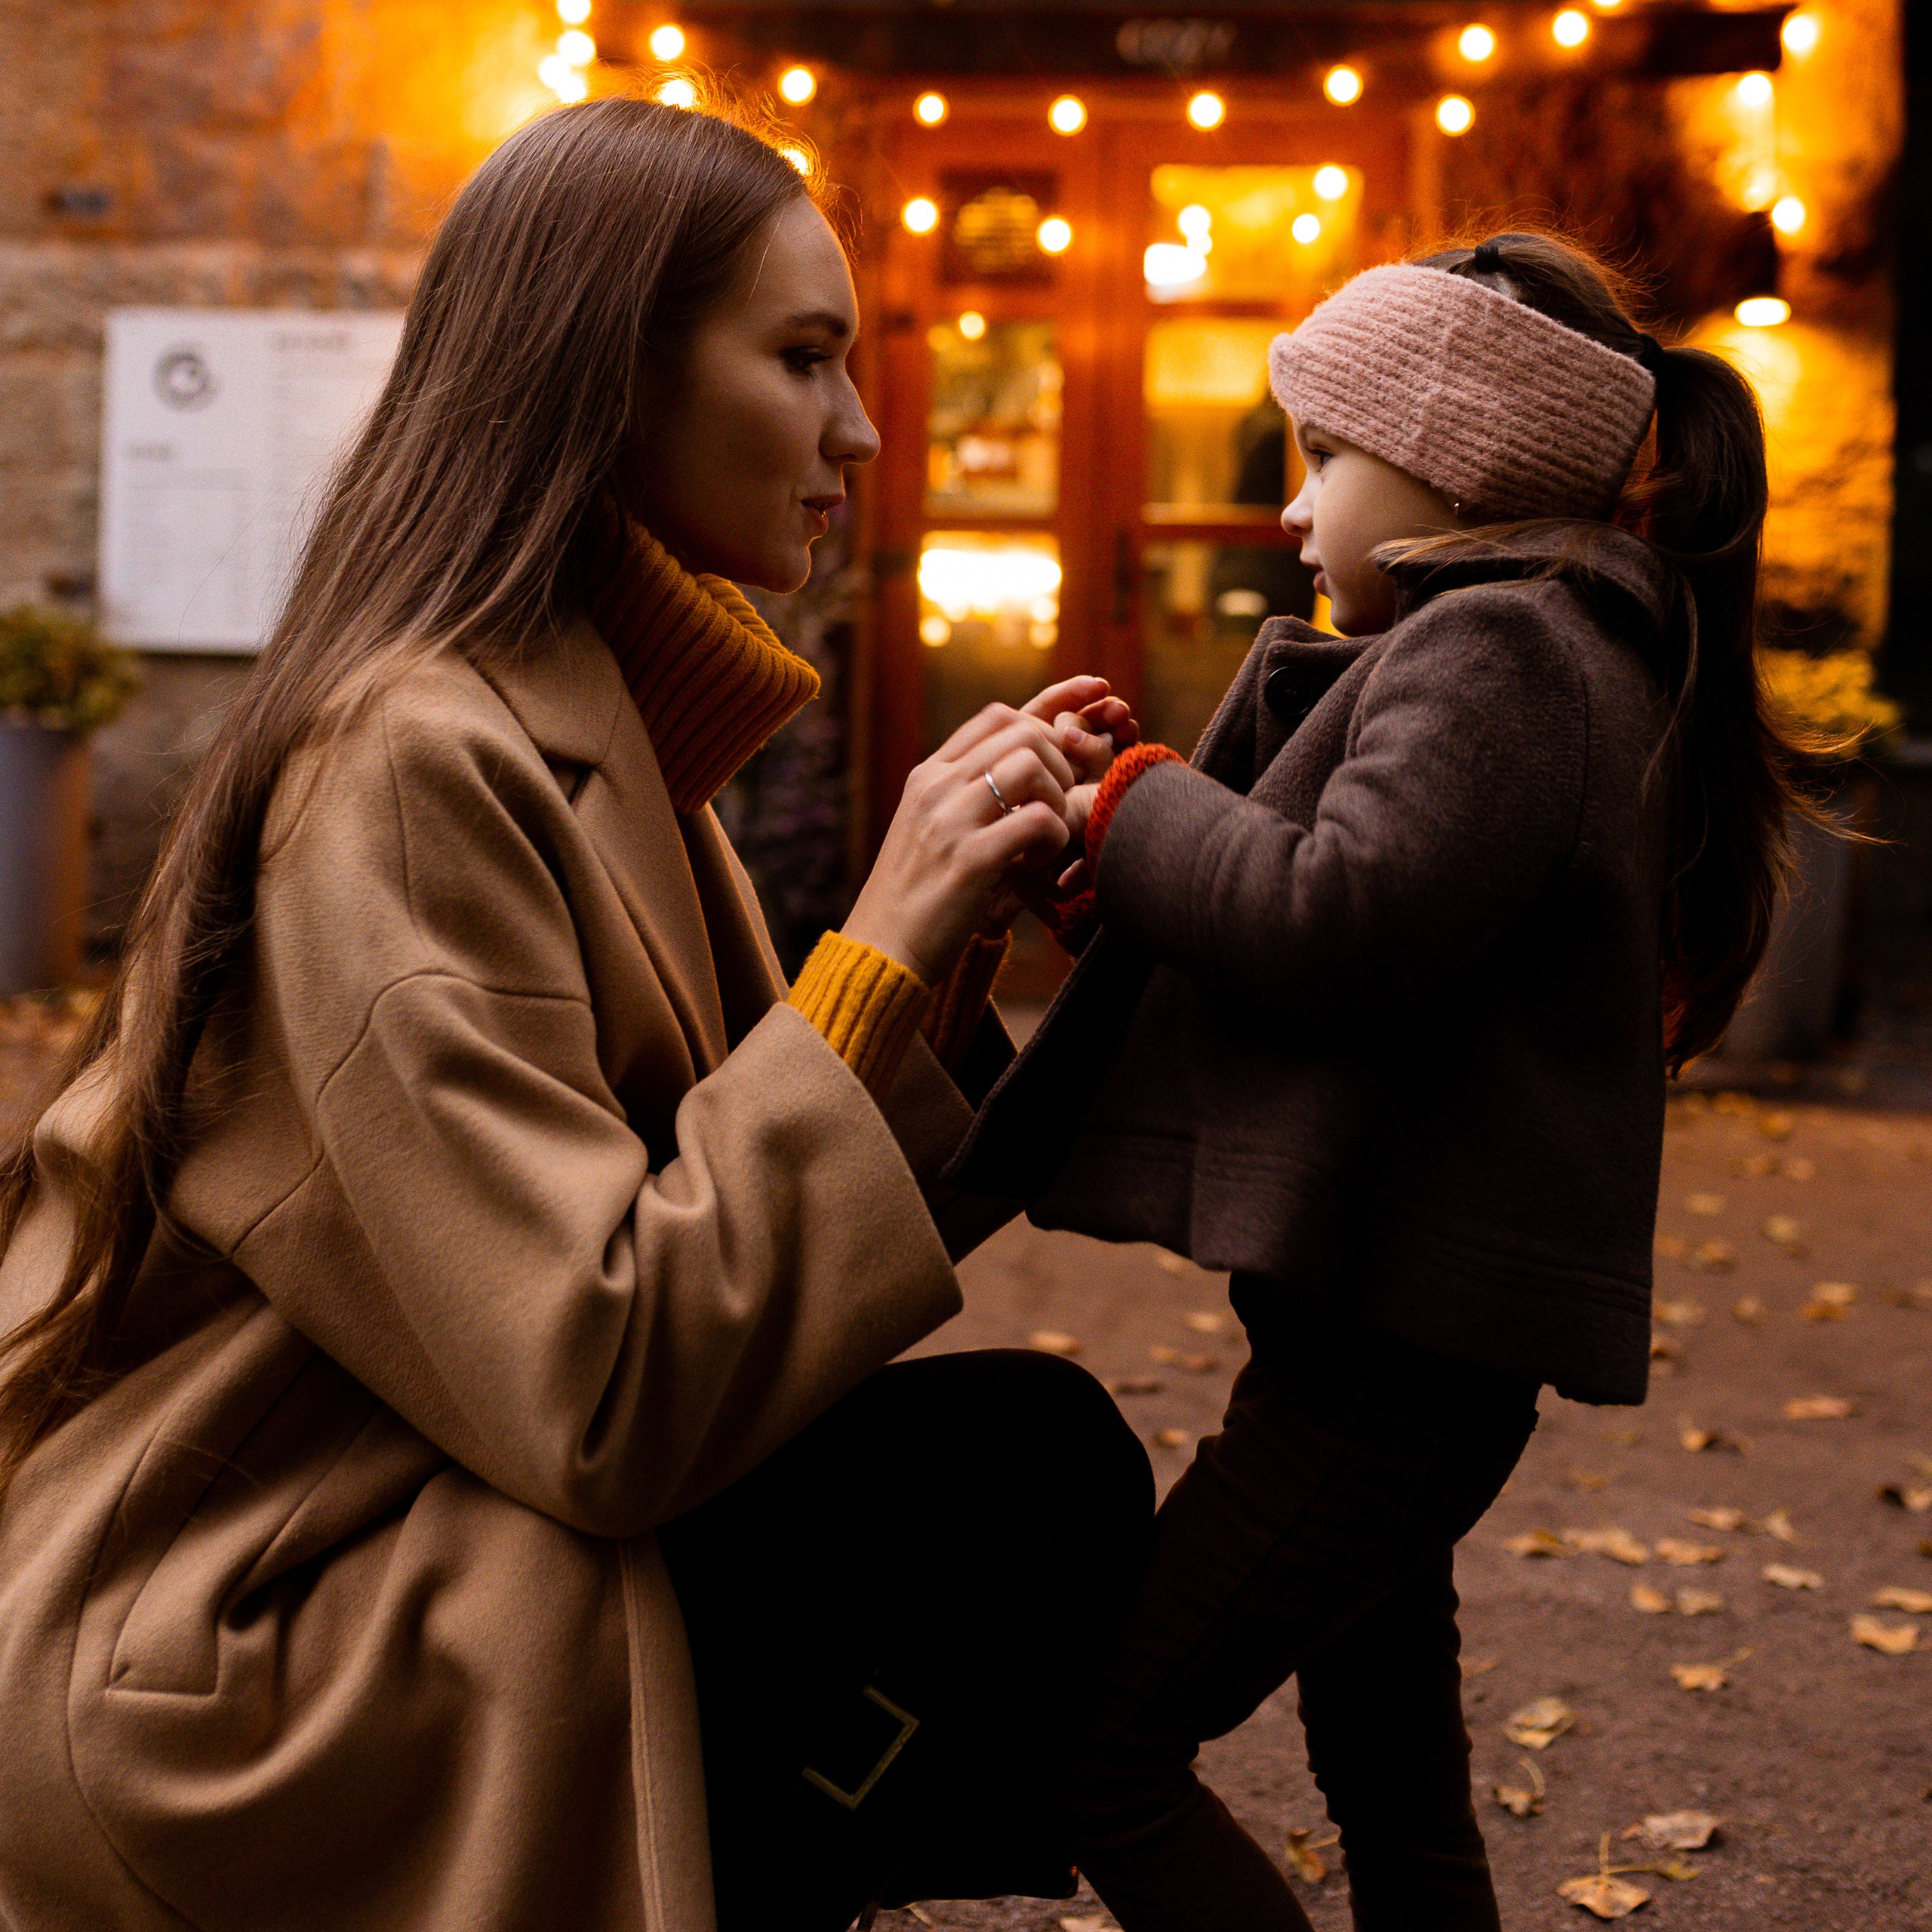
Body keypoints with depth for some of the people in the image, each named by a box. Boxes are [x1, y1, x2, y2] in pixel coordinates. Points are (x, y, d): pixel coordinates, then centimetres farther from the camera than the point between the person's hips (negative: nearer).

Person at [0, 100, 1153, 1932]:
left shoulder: (592, 718, 7)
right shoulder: (410, 756, -21)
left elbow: (746, 1176, 5)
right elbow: (600, 1396, -27)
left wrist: (946, 935, -6)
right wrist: (877, 950, -22)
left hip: (419, 1541, 9)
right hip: (236, 1671, -9)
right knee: (1030, 1466, -15)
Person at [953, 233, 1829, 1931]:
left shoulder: (1493, 650, -15)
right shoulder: (1566, 649, 17)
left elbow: (1343, 923, -28)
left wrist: (1135, 805, -12)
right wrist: (1134, 864, 6)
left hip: (1398, 1341, -11)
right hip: (1407, 1325, 11)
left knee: (1099, 1744, -5)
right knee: (1395, 1785, 22)